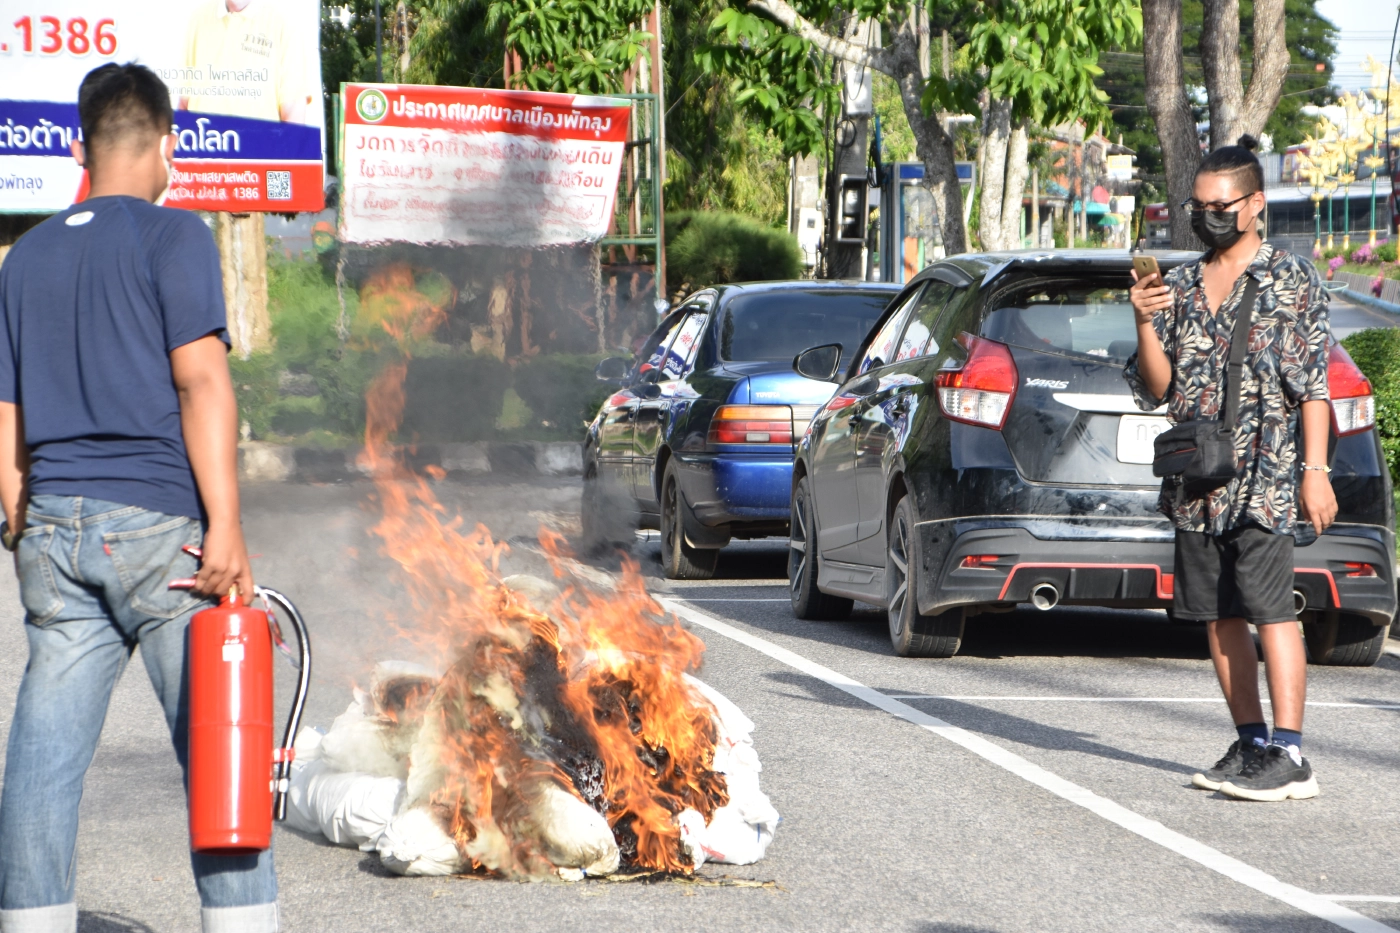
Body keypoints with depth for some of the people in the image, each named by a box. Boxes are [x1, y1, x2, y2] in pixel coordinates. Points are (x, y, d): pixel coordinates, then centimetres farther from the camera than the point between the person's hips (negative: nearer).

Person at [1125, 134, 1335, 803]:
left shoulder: (1291, 280, -1)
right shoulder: (1180, 286, 14)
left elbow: (1313, 384, -4)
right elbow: (1157, 389, 11)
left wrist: (1314, 471, -11)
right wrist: (1145, 324, -6)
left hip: (1264, 476, -6)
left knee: (1269, 607, -13)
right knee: (1219, 617, 7)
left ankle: (1290, 757, -16)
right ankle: (1252, 744, 16)